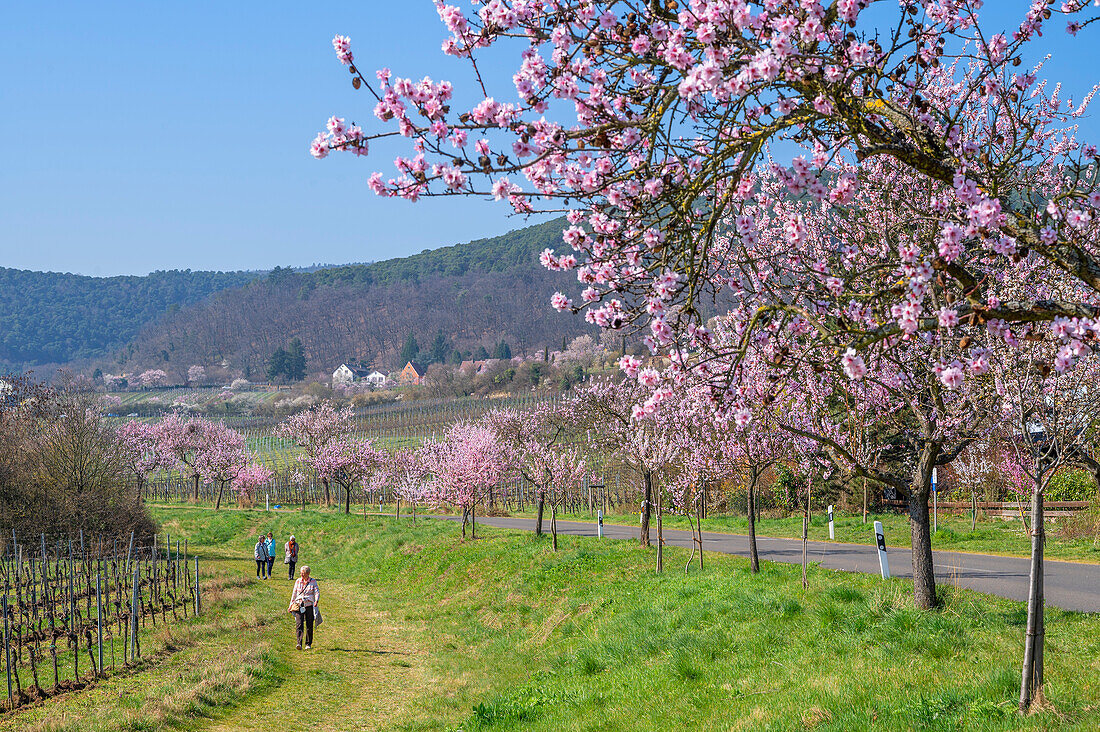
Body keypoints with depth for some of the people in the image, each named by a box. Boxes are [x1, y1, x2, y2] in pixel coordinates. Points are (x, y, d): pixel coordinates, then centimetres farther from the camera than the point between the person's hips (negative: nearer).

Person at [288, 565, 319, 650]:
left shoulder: (313, 581, 3)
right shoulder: (298, 581, 8)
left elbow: (317, 592, -6)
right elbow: (294, 594, 14)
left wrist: (316, 601, -25)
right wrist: (291, 605, 13)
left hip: (309, 606, -1)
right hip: (299, 605, 1)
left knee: (309, 626, 4)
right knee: (299, 624, -14)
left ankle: (308, 644, 17)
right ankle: (299, 644, -23)